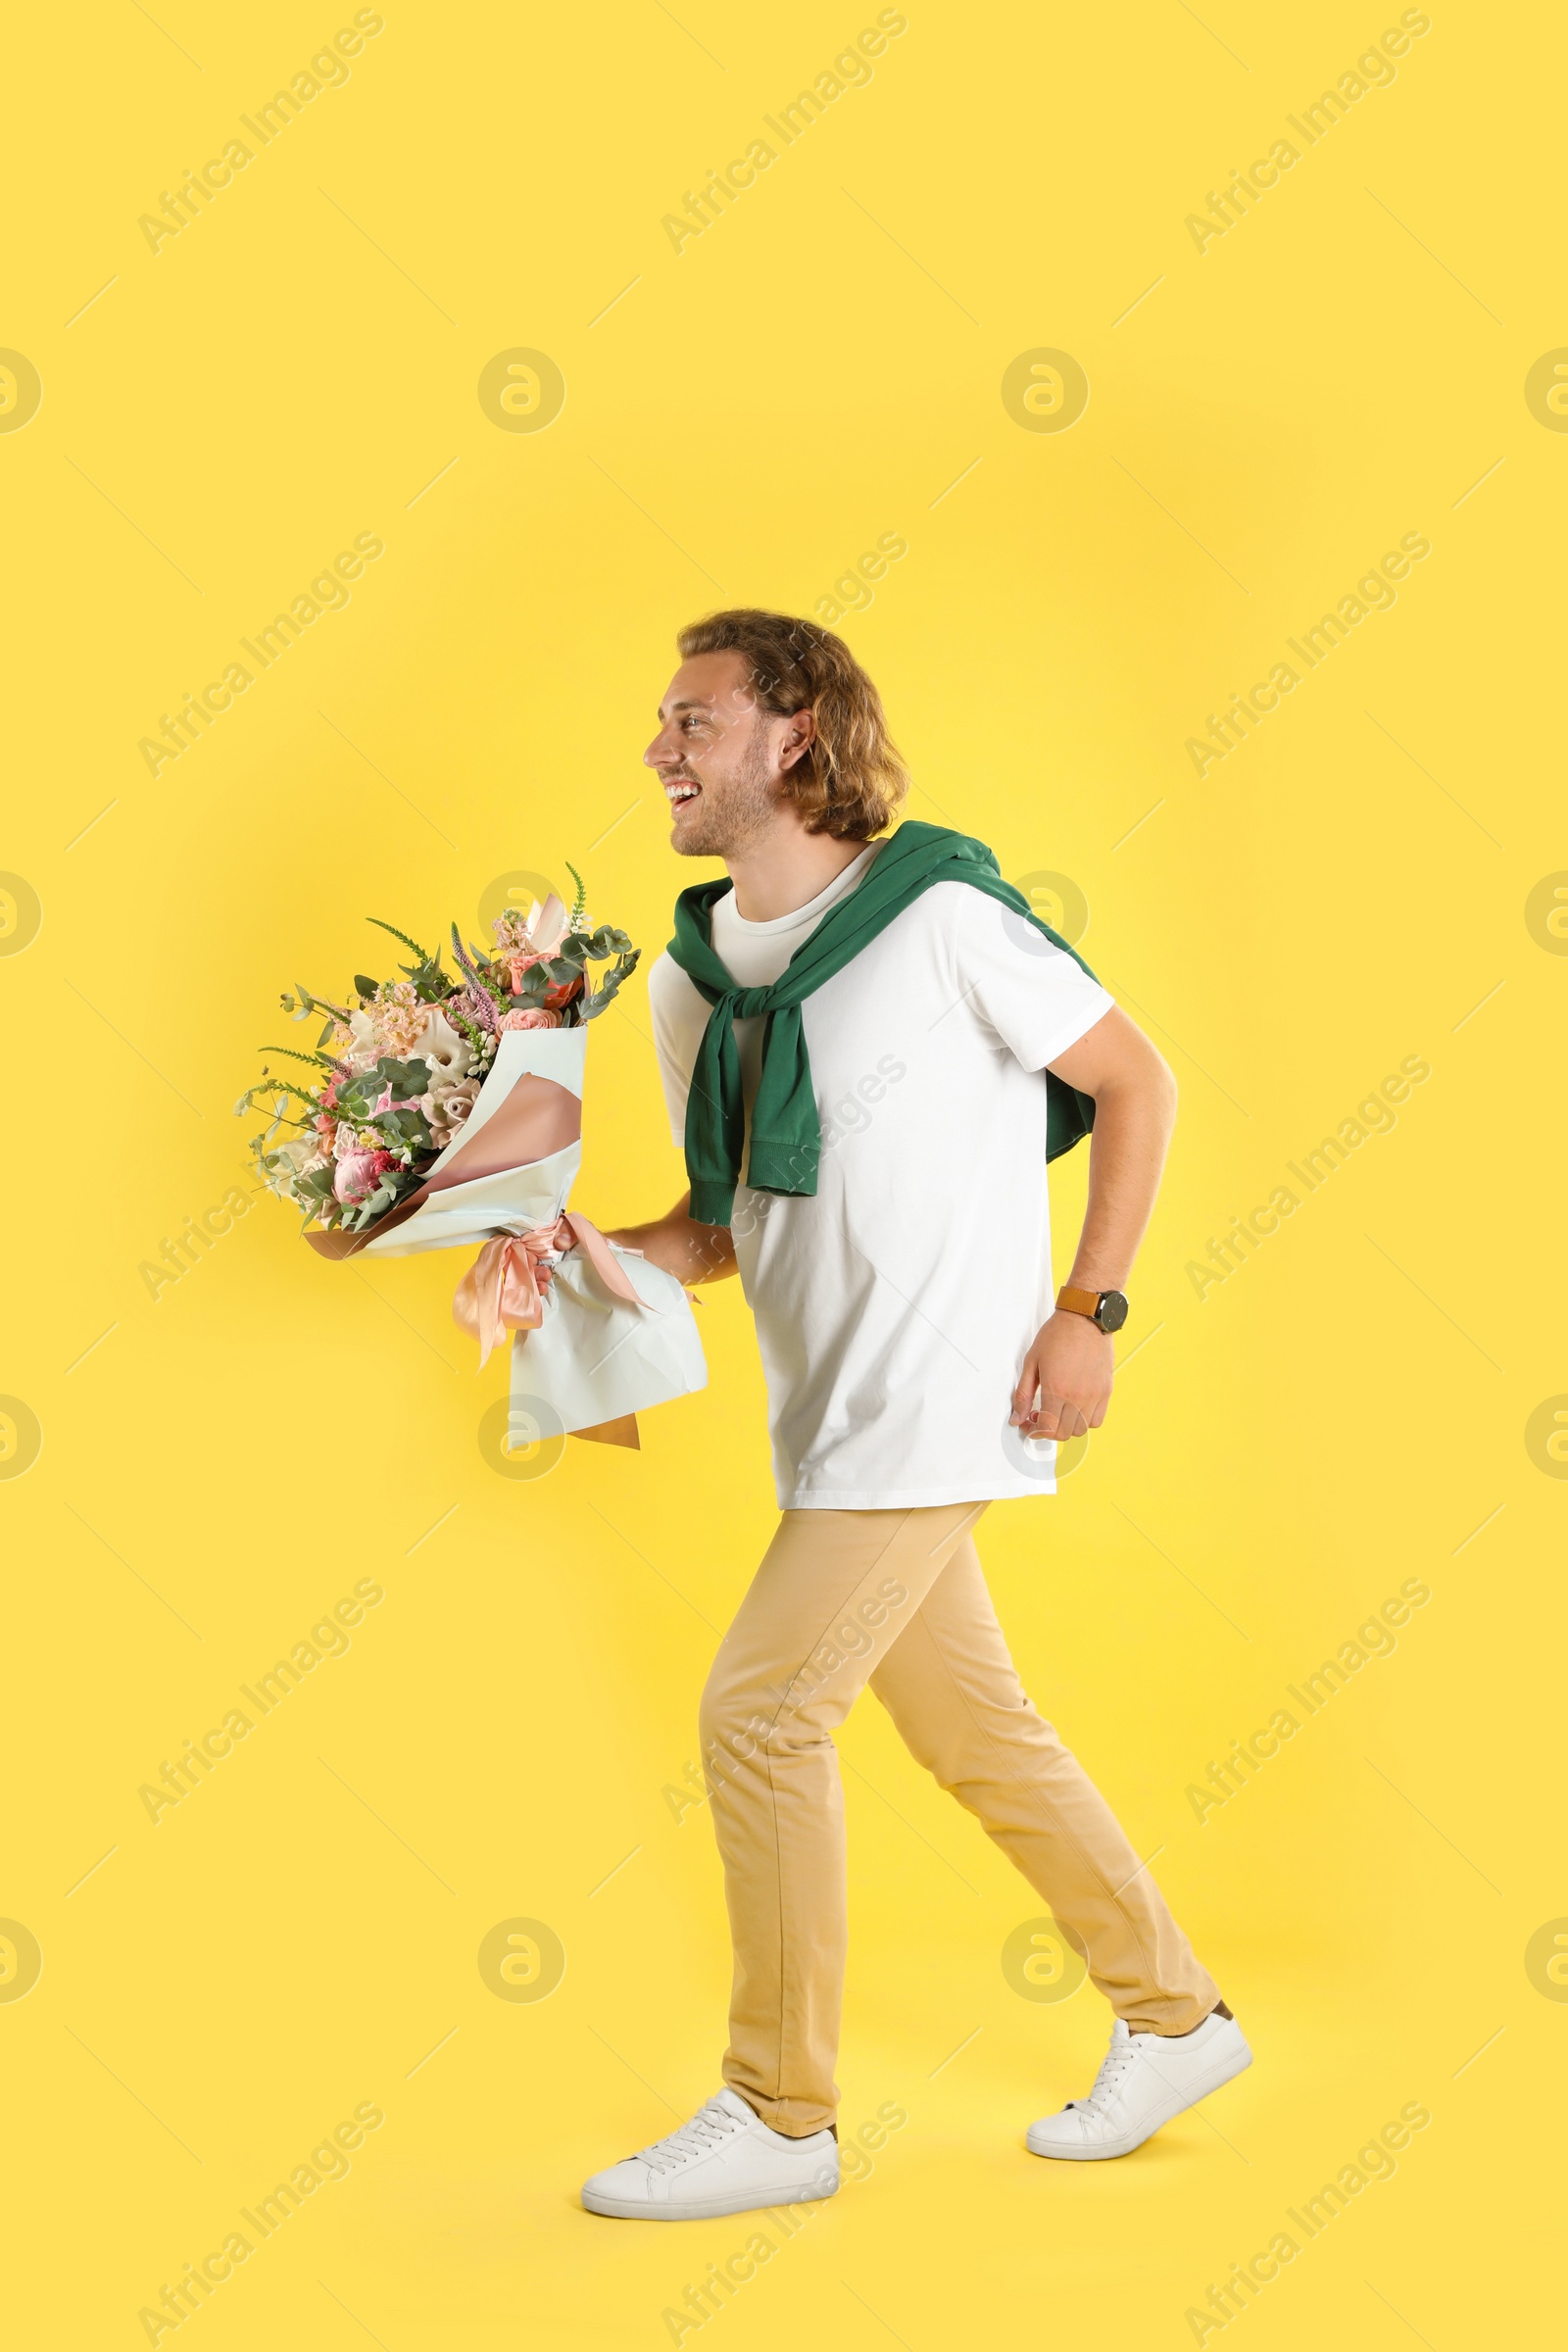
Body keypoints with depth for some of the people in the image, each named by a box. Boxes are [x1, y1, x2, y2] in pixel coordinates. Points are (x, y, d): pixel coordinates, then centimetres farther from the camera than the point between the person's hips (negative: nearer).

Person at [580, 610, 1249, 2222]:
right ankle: (1175, 2016, 31)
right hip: (830, 1411, 7)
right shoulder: (690, 979, 8)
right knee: (971, 1726, 14)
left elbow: (1135, 1081, -4)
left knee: (759, 1711, -10)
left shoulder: (939, 912, -12)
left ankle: (778, 2114, 5)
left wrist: (1086, 1308, -10)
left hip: (934, 1397, -7)